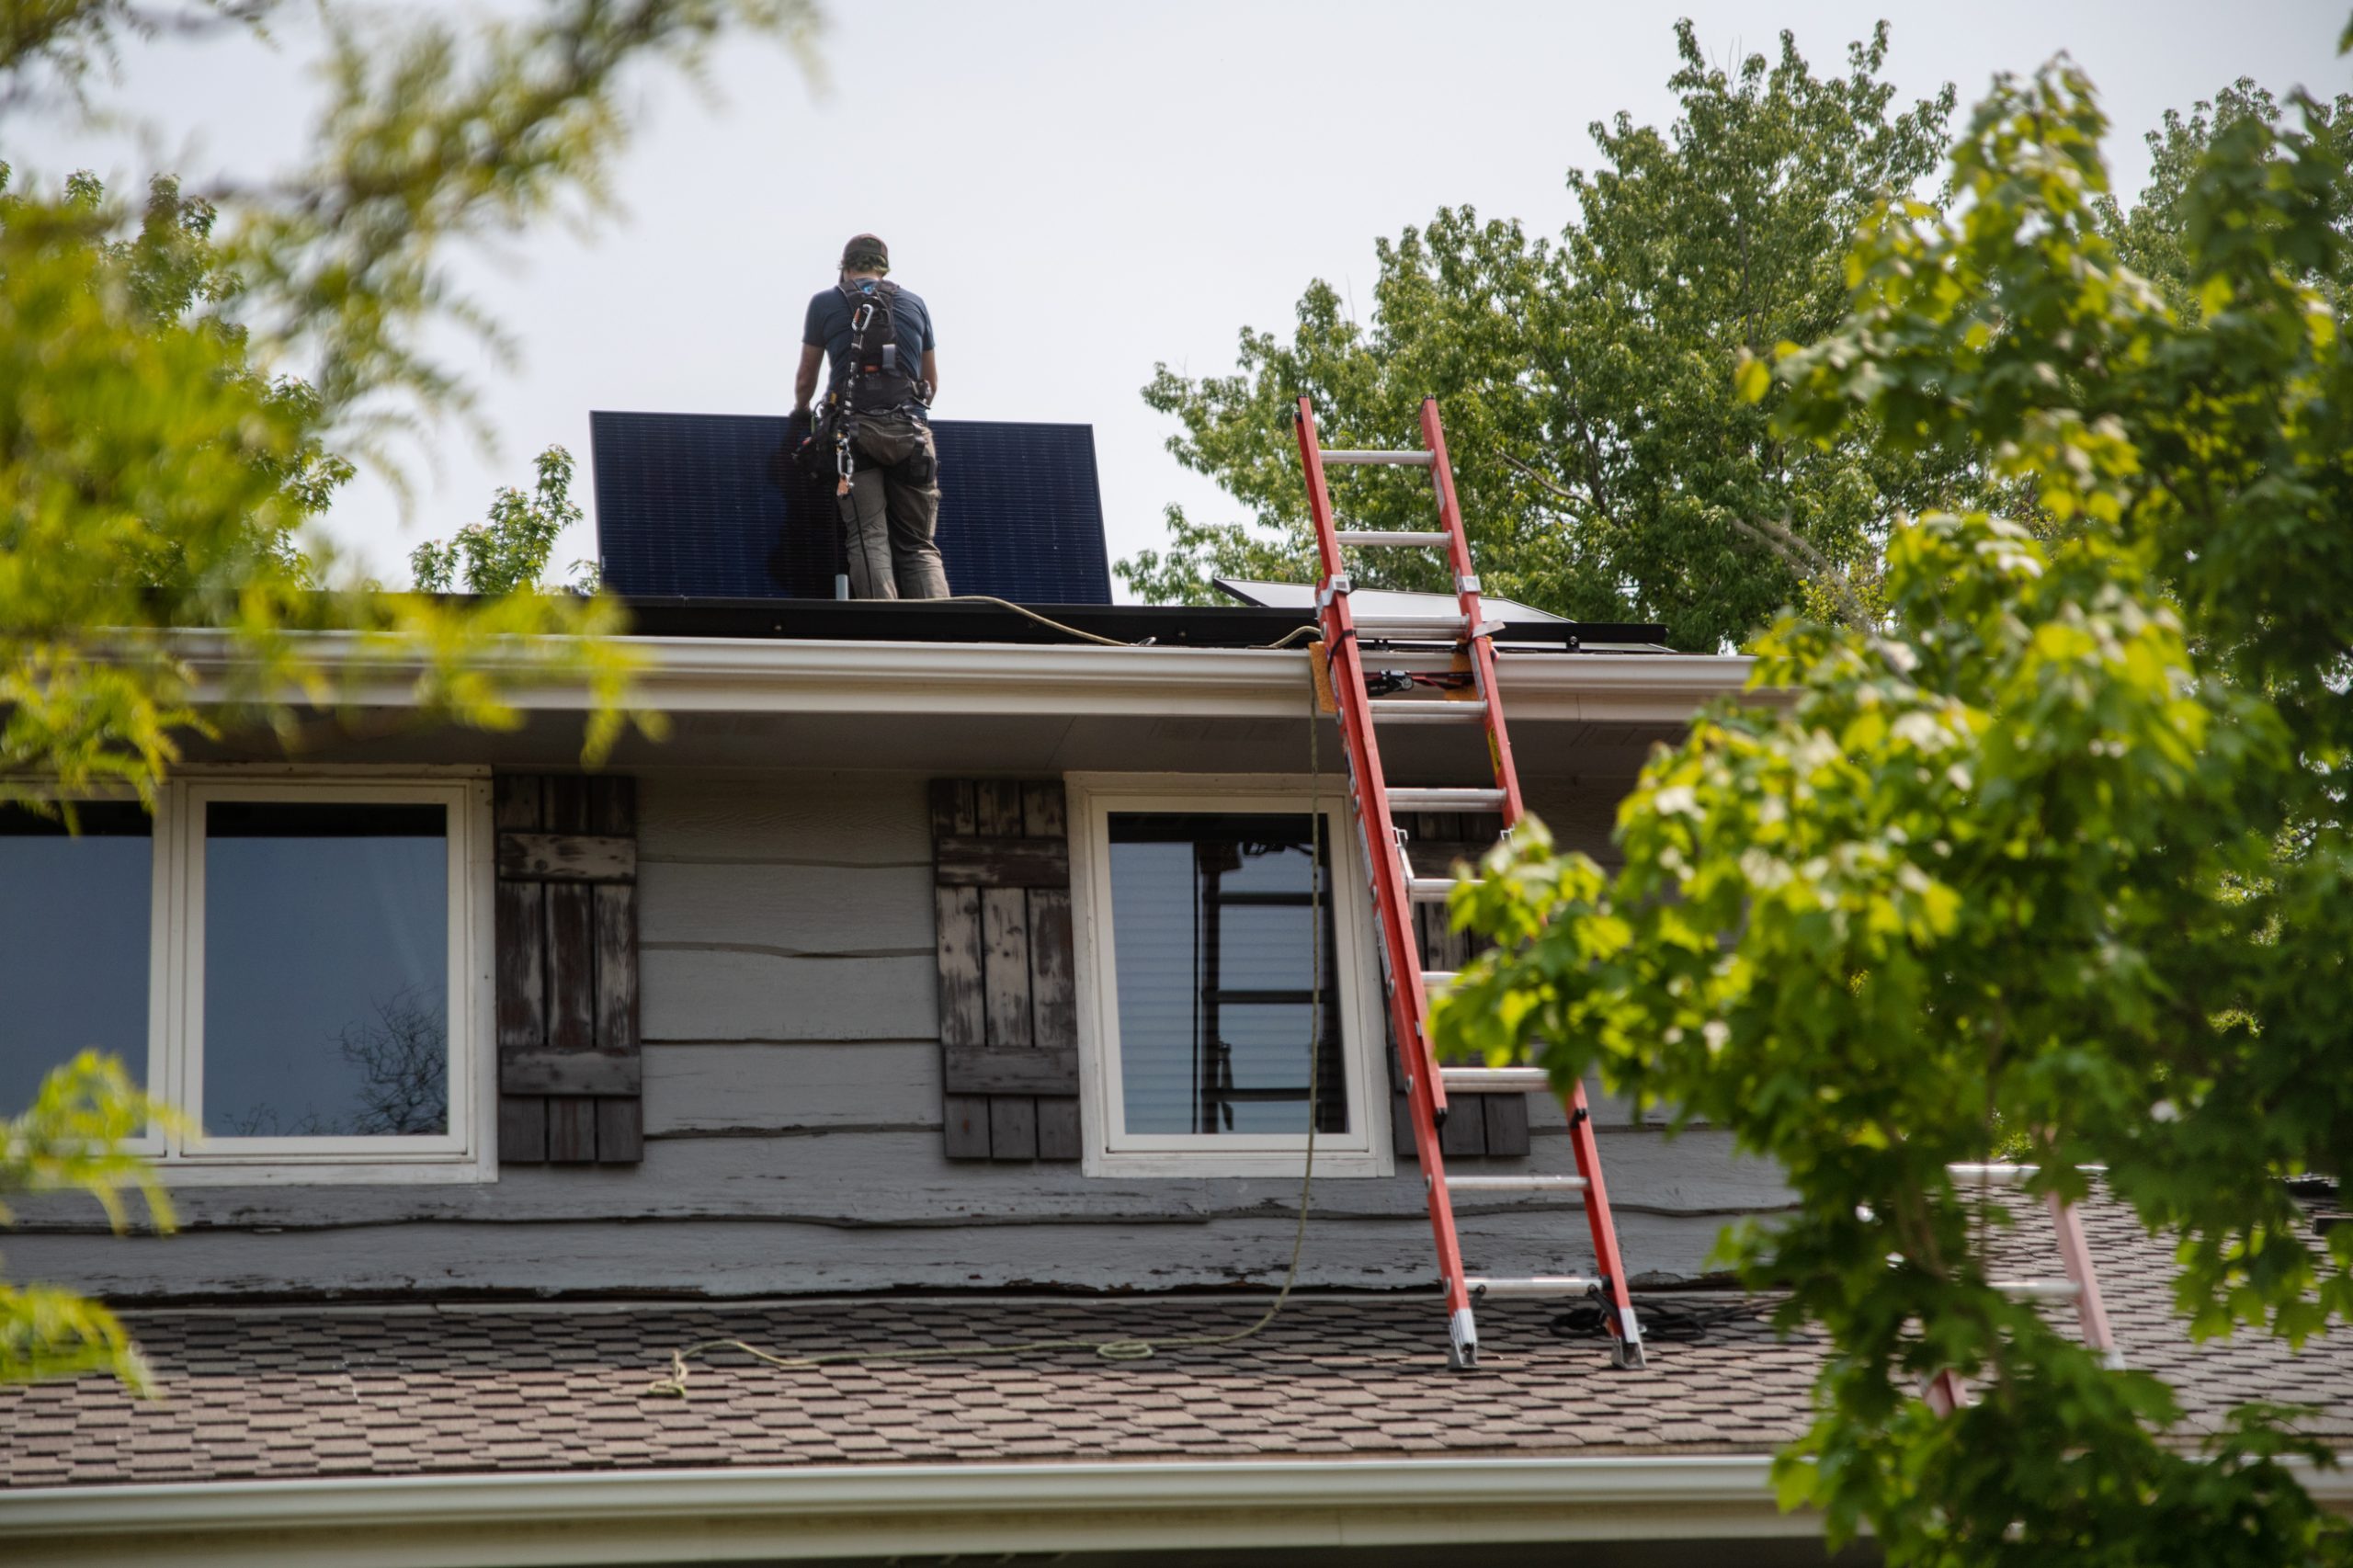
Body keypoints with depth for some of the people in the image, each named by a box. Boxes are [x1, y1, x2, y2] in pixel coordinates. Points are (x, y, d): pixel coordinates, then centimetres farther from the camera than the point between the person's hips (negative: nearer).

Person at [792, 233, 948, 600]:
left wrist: (800, 411, 41)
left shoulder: (825, 304, 13)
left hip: (854, 431, -1)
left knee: (869, 539, -8)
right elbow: (932, 383, 27)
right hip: (911, 431, 1)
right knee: (919, 546, 2)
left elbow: (805, 381, 20)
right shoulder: (914, 304, 18)